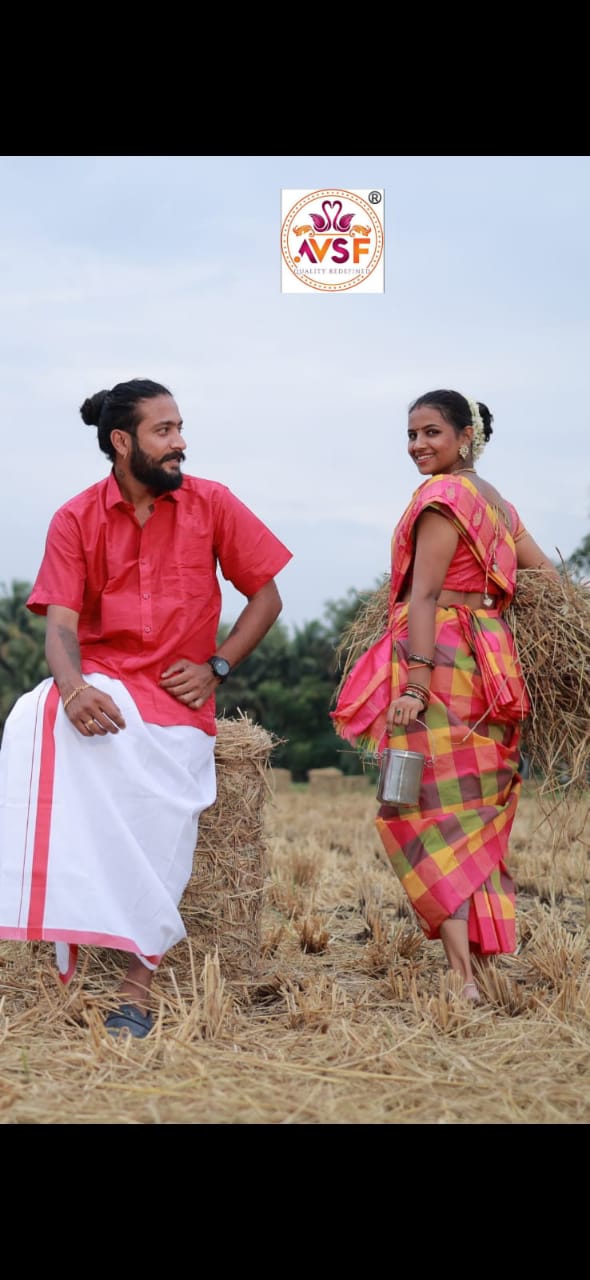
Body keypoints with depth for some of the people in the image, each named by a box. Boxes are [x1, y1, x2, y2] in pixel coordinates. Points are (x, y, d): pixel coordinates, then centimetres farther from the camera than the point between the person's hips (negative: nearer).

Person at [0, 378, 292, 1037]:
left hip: (175, 697, 0)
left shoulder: (211, 503, 3)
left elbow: (265, 595, 10)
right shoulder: (75, 520, 2)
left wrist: (216, 666, -3)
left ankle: (136, 988, -7)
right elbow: (60, 624, -6)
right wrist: (72, 687, -28)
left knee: (157, 828, -23)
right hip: (101, 682, 1)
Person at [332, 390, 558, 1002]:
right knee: (476, 818, 11)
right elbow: (548, 575, 20)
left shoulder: (443, 493, -8)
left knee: (432, 814, -9)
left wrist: (414, 680, -20)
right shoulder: (497, 502, 18)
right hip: (486, 662, 9)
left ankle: (463, 978, -16)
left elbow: (424, 592, -15)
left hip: (437, 657, -9)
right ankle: (484, 958, 13)